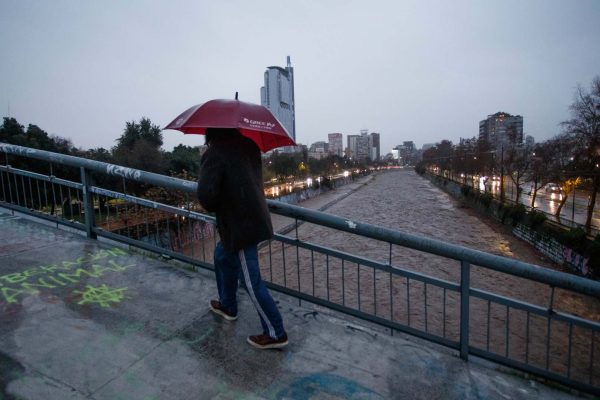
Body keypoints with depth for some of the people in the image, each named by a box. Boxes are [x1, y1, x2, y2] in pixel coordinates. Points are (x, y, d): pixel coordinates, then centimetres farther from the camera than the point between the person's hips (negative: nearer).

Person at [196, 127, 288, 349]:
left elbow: (205, 195, -24)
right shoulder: (248, 146, 5)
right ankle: (227, 306, 44)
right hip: (255, 218, 9)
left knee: (251, 282, 2)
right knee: (222, 256, 28)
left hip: (240, 226, -9)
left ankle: (275, 333, 13)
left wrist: (215, 208, -3)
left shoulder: (214, 154, -17)